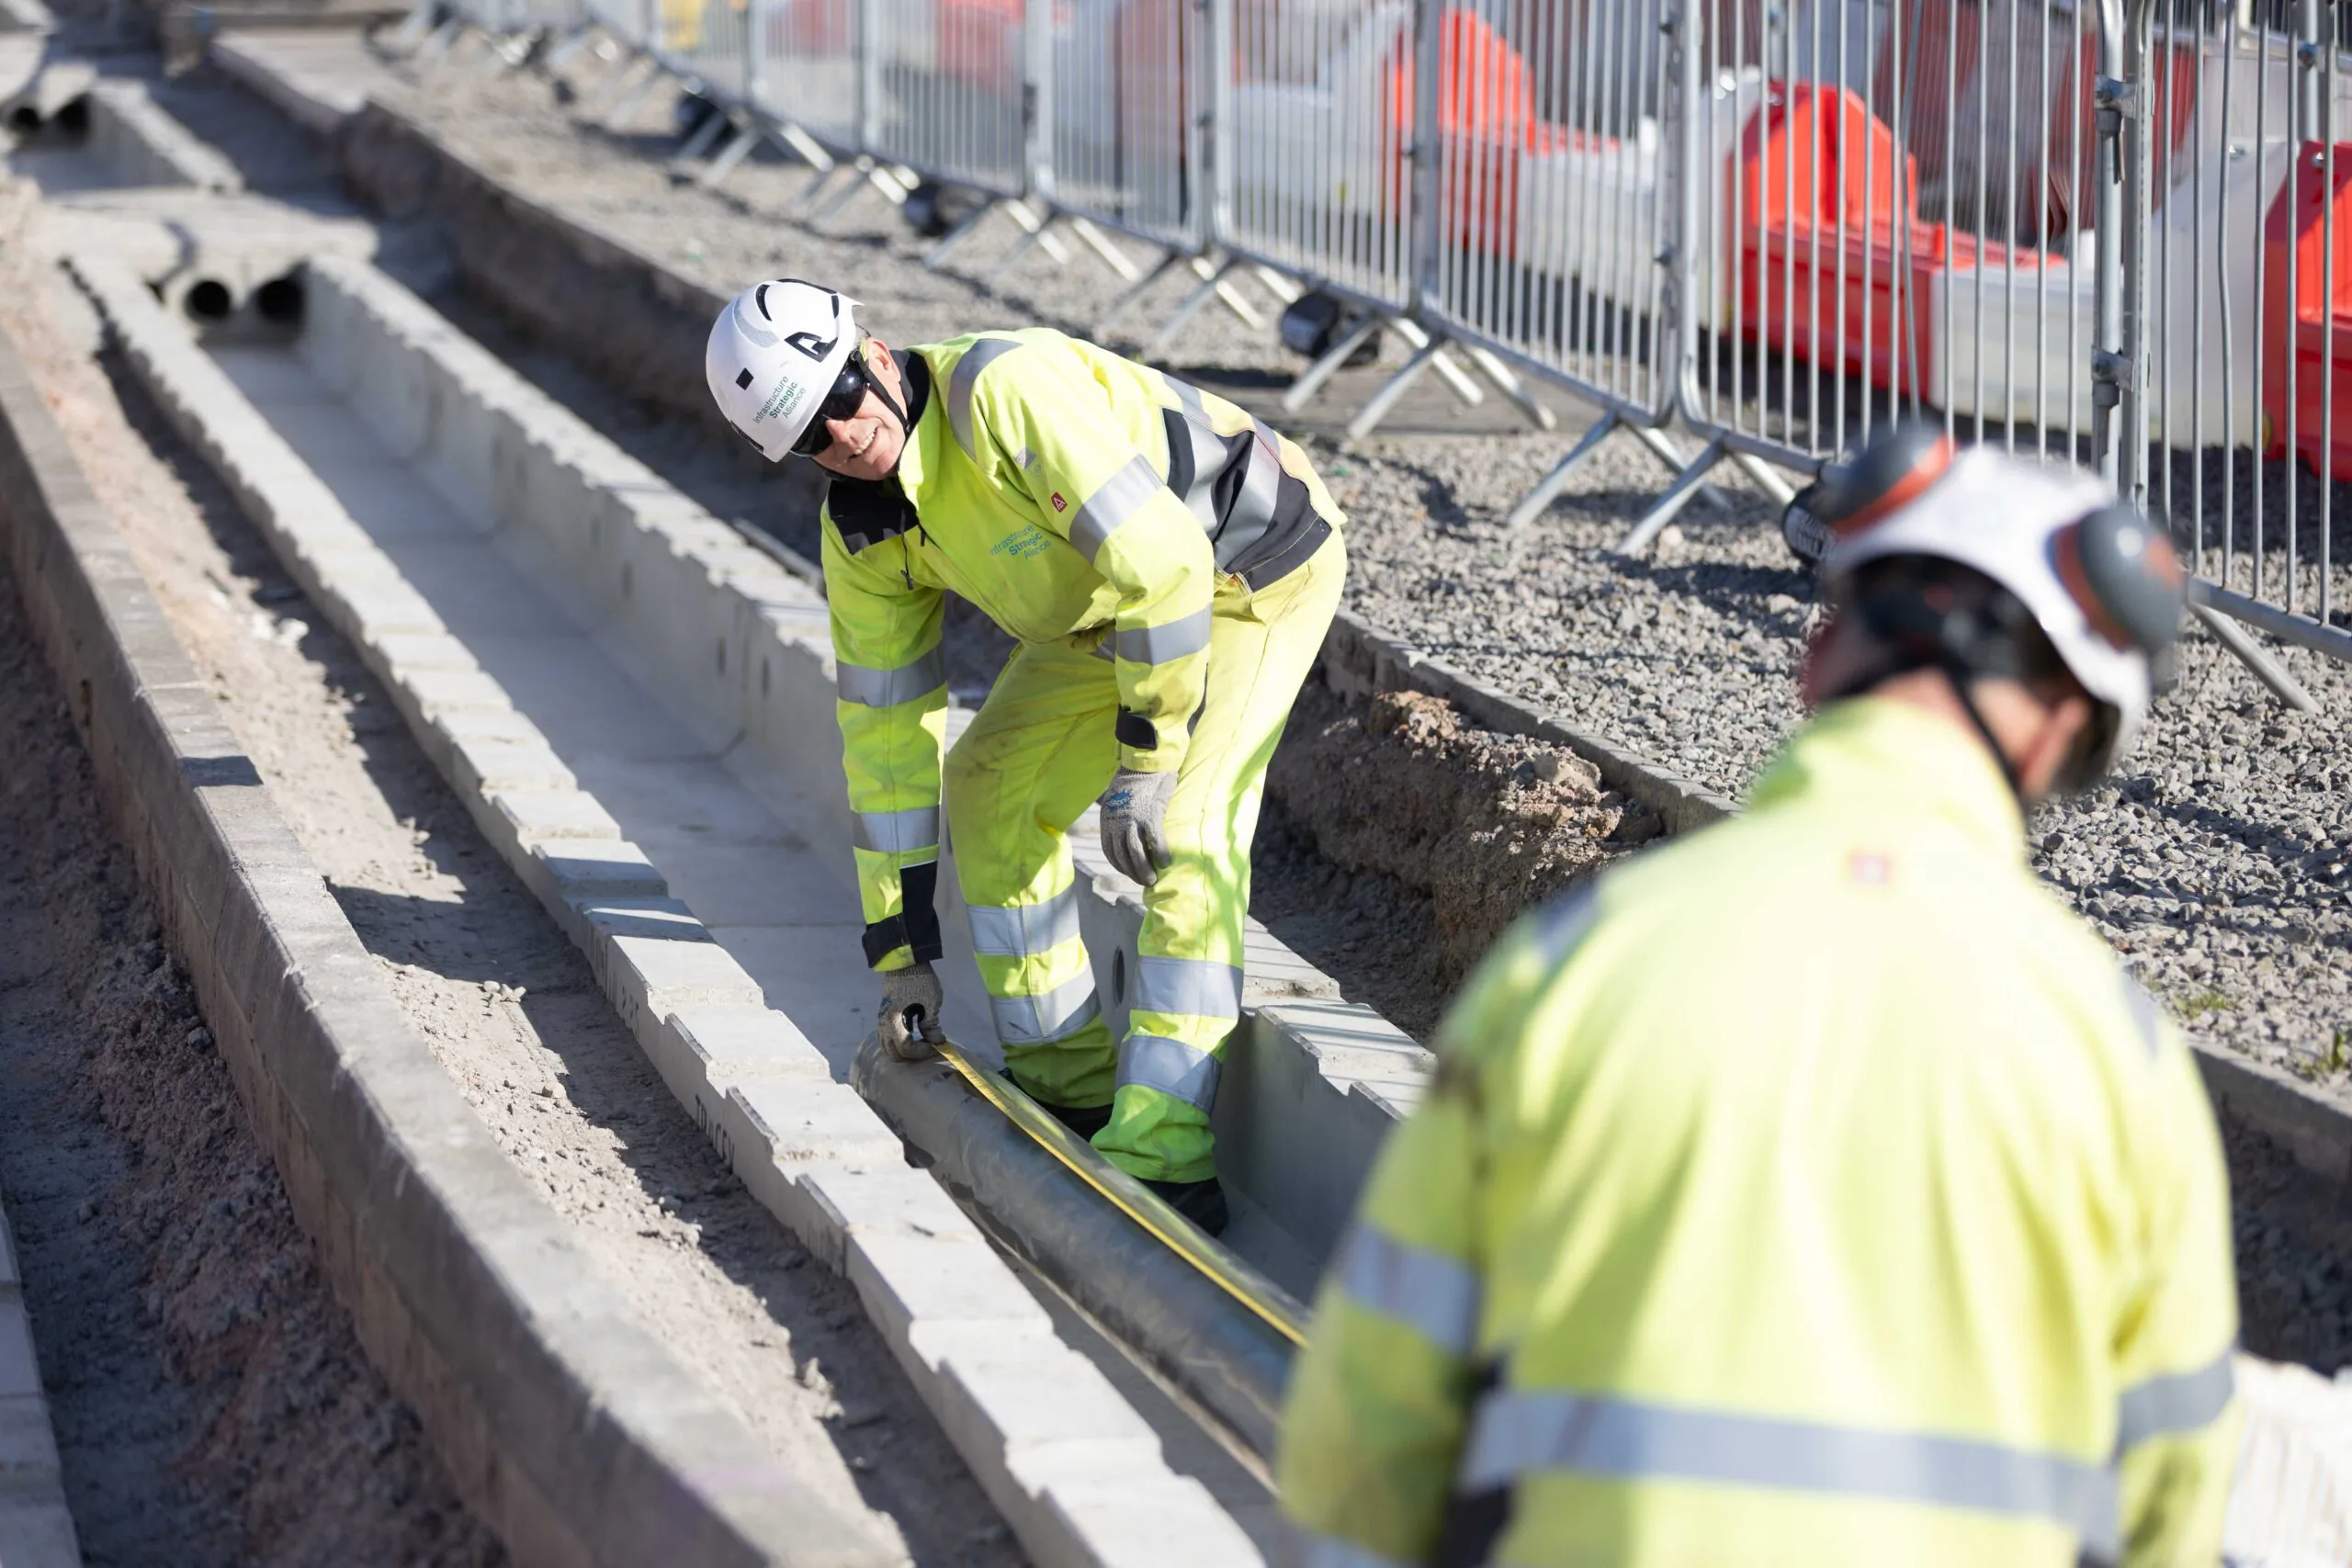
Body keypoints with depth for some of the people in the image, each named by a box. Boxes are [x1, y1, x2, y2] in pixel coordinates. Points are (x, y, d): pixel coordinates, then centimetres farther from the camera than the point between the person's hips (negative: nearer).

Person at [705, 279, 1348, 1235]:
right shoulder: (862, 534, -7)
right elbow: (885, 723, 1)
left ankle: (1159, 1159, -24)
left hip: (1258, 569, -9)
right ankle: (1067, 1085, 19)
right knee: (993, 789, 8)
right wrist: (899, 945, 4)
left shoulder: (1009, 388, -33)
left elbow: (1163, 563, -35)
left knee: (1185, 833, -22)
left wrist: (1145, 762, -30)